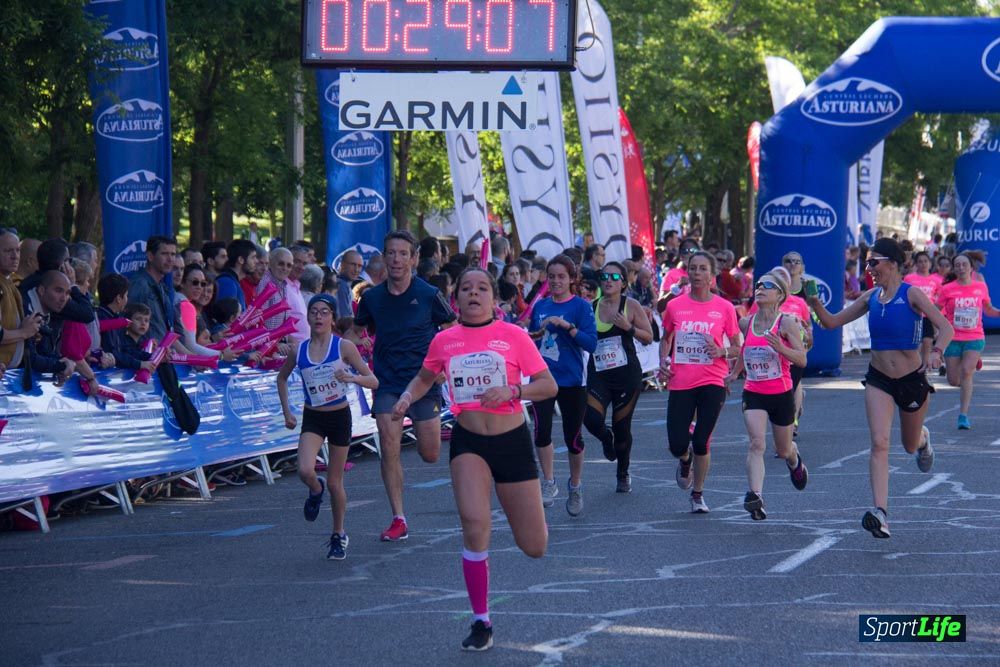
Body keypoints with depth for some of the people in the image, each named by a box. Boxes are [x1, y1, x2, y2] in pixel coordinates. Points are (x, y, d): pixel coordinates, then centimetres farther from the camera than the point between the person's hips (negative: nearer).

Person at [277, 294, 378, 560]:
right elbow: (282, 378, 17)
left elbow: (373, 382, -9)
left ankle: (339, 535, 26)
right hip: (312, 418, 1)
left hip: (340, 417, -1)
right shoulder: (299, 350, -3)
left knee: (335, 483, 5)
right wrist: (286, 411, 9)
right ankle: (316, 491, 16)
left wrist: (352, 377, -28)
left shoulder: (344, 347, -10)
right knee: (305, 471, -22)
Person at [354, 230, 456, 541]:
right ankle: (398, 519, -5)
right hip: (387, 384, 2)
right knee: (389, 448, -12)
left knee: (430, 455, 3)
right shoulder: (372, 297, 1)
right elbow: (360, 330, 16)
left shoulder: (428, 295, -7)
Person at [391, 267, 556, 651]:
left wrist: (511, 391, -22)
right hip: (468, 442, 1)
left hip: (512, 441, 0)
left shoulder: (513, 335, -6)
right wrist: (407, 397, -1)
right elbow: (425, 378, 20)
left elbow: (549, 386, -5)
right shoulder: (444, 341, 1)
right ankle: (481, 623, -7)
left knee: (534, 548, 3)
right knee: (475, 525, -23)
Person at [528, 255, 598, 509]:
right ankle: (549, 483, -2)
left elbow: (591, 343, -14)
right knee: (542, 428, -17)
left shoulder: (581, 307, -5)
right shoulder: (540, 306, 8)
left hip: (572, 381, -2)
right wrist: (535, 335, -1)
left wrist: (568, 326, -24)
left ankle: (575, 486, 28)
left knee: (572, 436, 7)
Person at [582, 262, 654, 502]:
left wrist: (628, 327, -15)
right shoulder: (591, 307, 6)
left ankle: (623, 474, 27)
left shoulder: (631, 306, -2)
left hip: (627, 374, -2)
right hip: (598, 374, 2)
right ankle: (606, 438, 18)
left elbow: (648, 337, -1)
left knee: (621, 426, 5)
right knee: (591, 419, -20)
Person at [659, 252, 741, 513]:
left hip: (712, 383, -1)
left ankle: (698, 494, 16)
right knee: (677, 445, -6)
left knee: (702, 443, -5)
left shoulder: (724, 308, 0)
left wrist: (721, 351, -13)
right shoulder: (675, 306, 3)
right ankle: (685, 460, 33)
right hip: (680, 383, 1)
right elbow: (666, 338, 19)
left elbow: (737, 348, 8)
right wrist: (664, 361, 1)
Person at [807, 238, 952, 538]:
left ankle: (923, 438, 58)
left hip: (912, 379, -3)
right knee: (879, 444, -16)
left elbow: (945, 327, -21)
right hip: (878, 380, 3)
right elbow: (832, 322, 7)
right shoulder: (871, 297, 3)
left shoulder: (911, 294, -13)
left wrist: (936, 352, -40)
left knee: (911, 445, 18)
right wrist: (815, 303, -11)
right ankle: (880, 513, -25)